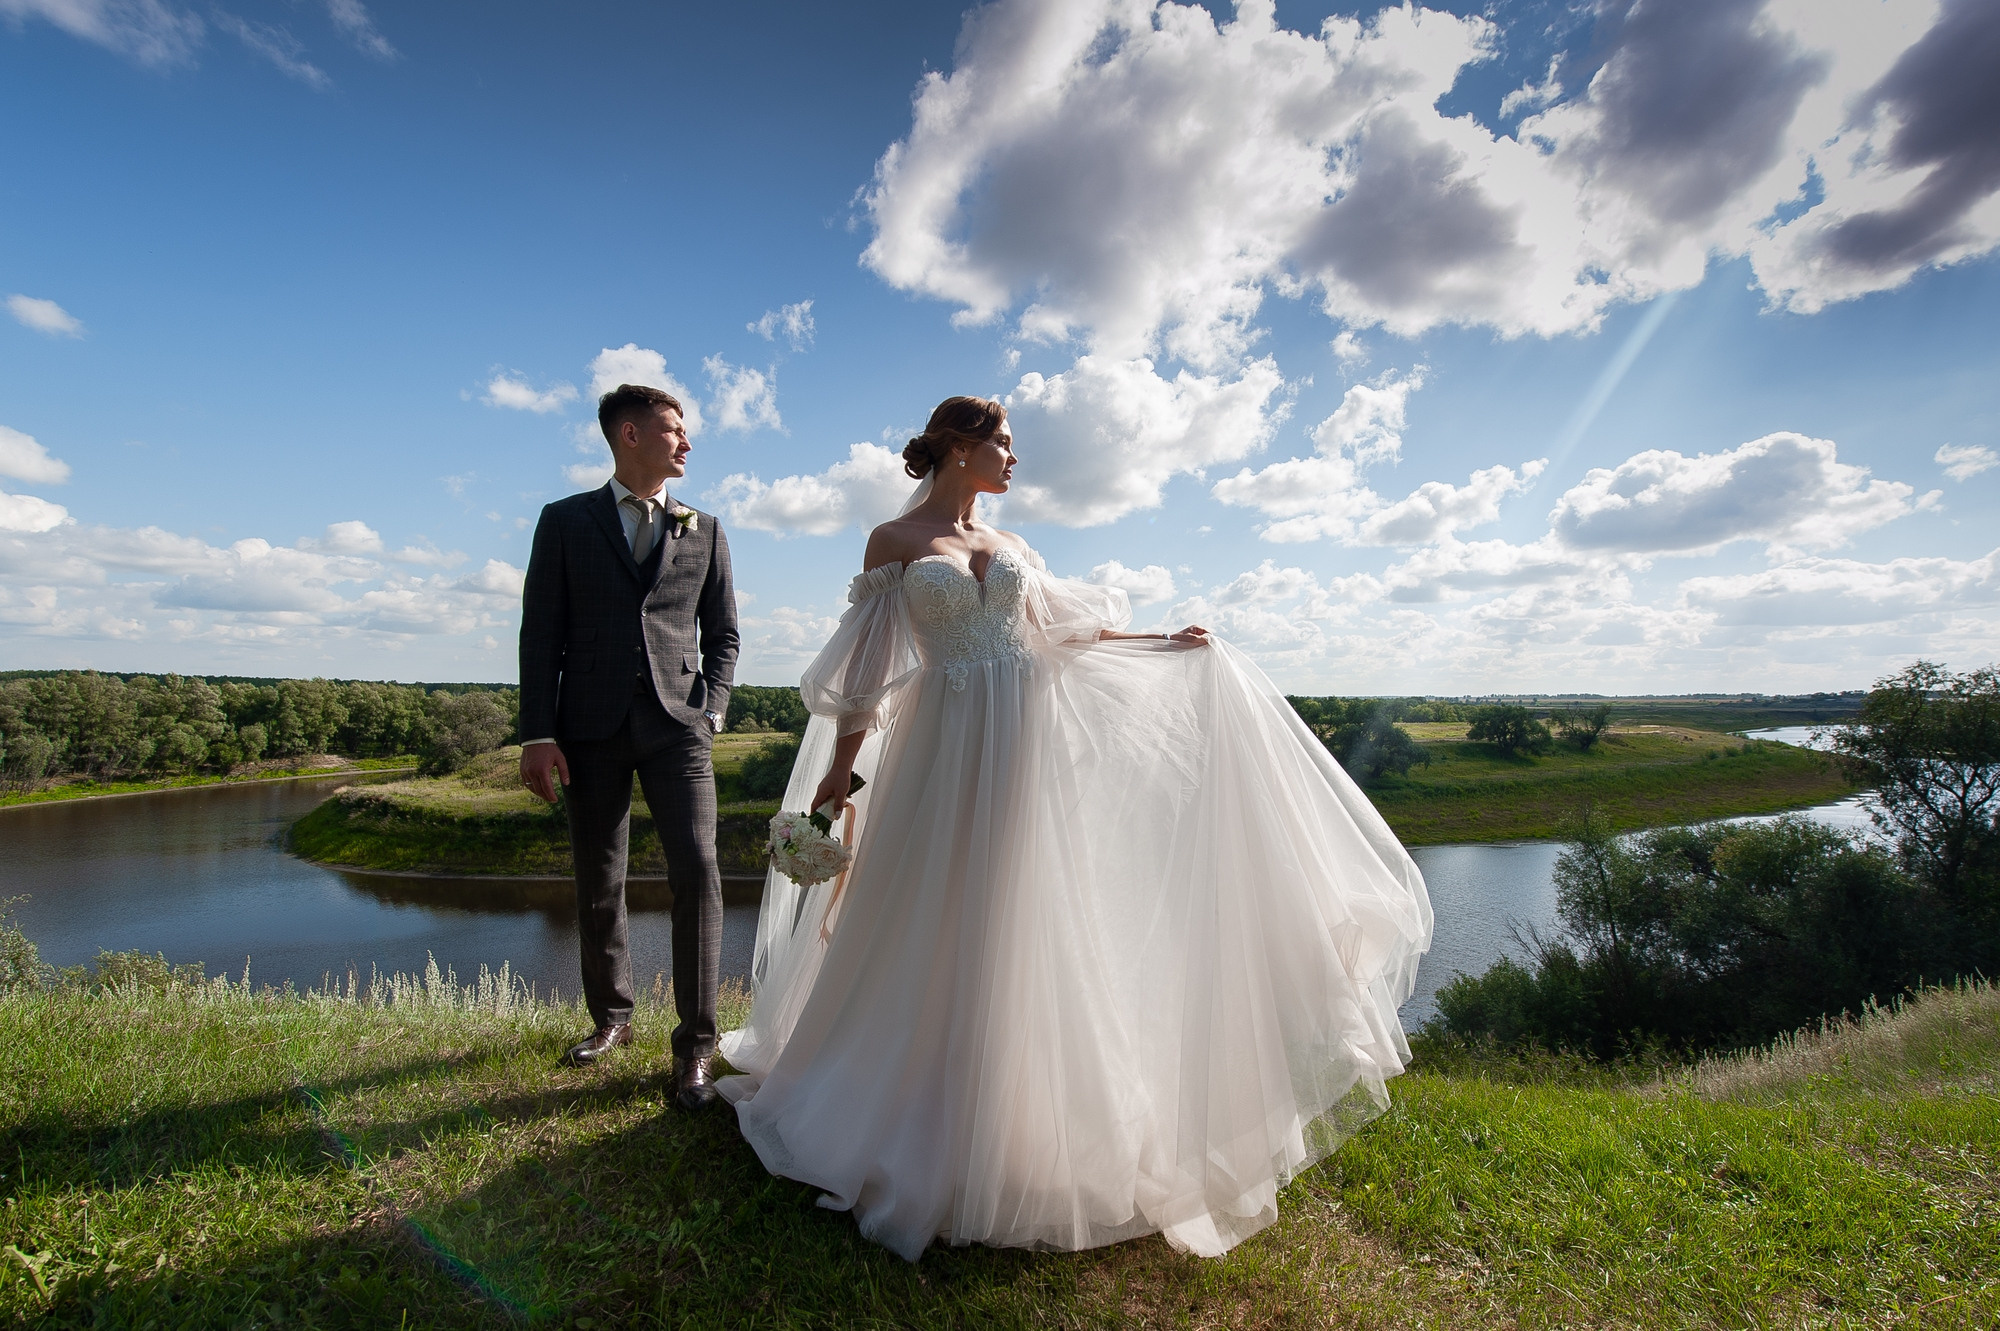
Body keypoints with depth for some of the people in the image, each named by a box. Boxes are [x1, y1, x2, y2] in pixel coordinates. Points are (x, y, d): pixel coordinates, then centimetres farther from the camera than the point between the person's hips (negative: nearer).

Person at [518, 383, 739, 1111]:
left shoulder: (704, 530, 13)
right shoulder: (565, 521, 8)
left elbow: (722, 634, 14)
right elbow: (541, 634, 2)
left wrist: (712, 711, -1)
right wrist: (537, 733, -5)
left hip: (676, 723, 0)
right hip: (592, 727, 0)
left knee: (696, 870, -13)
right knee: (597, 885, 9)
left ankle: (694, 1043, -1)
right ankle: (611, 1016, 31)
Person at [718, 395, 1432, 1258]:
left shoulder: (1009, 546, 15)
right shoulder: (893, 542, 1)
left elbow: (1056, 634, 19)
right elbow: (865, 669, -1)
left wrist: (1162, 644, 16)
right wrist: (841, 768, -3)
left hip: (1027, 745, 4)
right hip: (949, 749, -4)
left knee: (1020, 925, 8)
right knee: (937, 929, 3)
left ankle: (1012, 1120, 25)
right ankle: (926, 1120, 24)